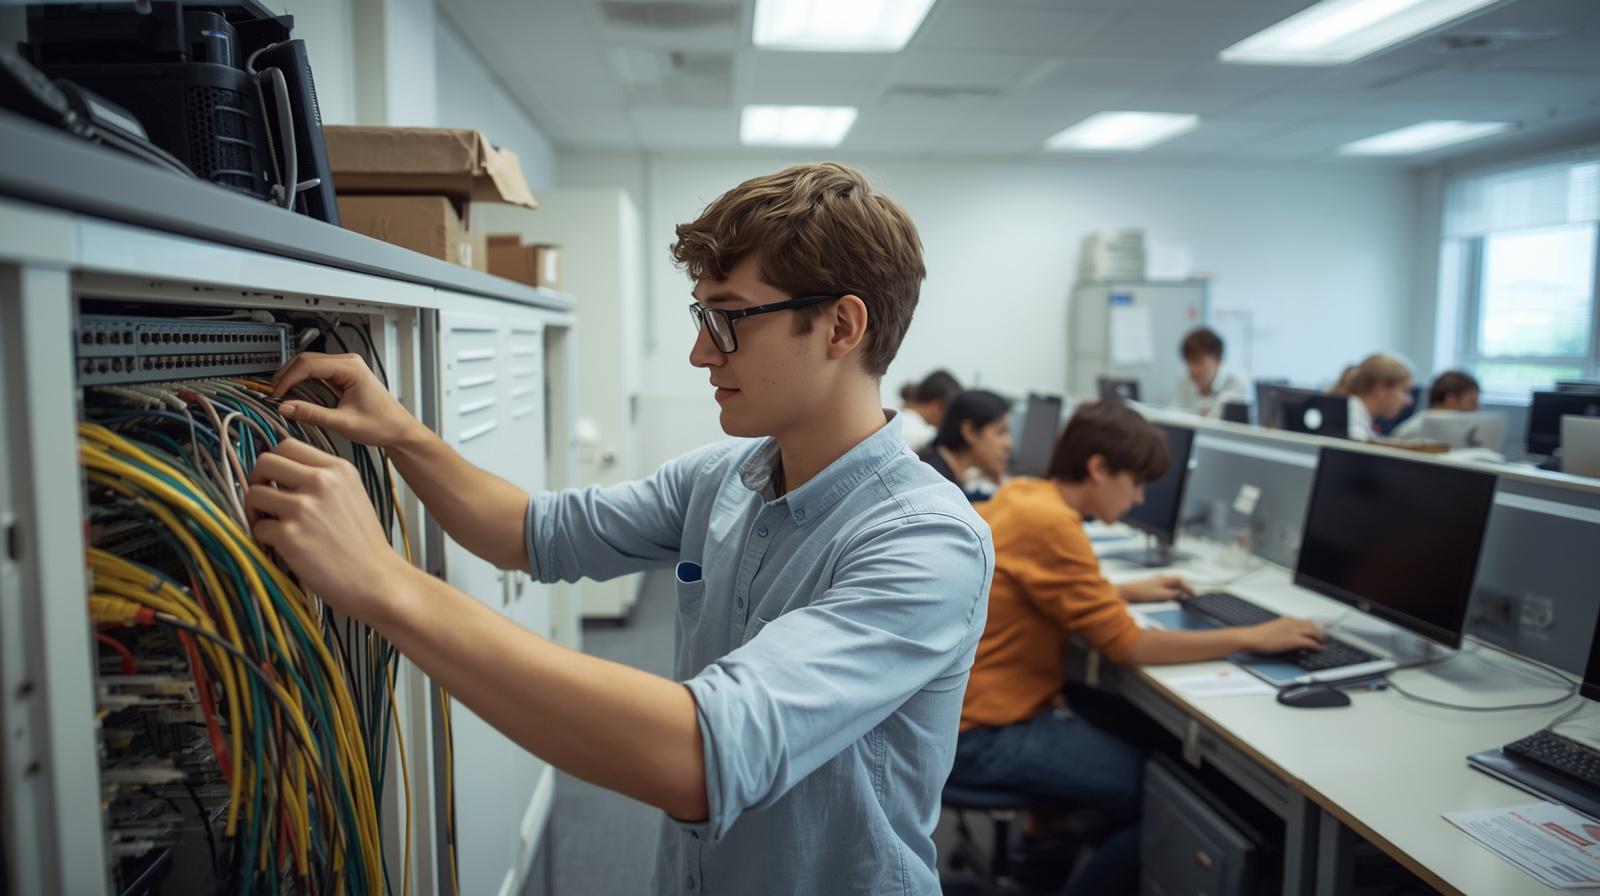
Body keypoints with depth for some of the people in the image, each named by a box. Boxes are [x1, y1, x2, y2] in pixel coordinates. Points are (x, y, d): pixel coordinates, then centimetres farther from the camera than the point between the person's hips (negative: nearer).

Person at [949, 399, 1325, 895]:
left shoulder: (1023, 495, 4)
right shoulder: (1049, 523, -23)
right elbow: (1127, 645, -20)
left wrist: (1127, 592, 15)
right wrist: (1252, 637, -13)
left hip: (979, 702, 9)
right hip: (983, 735, -9)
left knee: (1140, 735, 22)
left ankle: (1041, 842, 30)